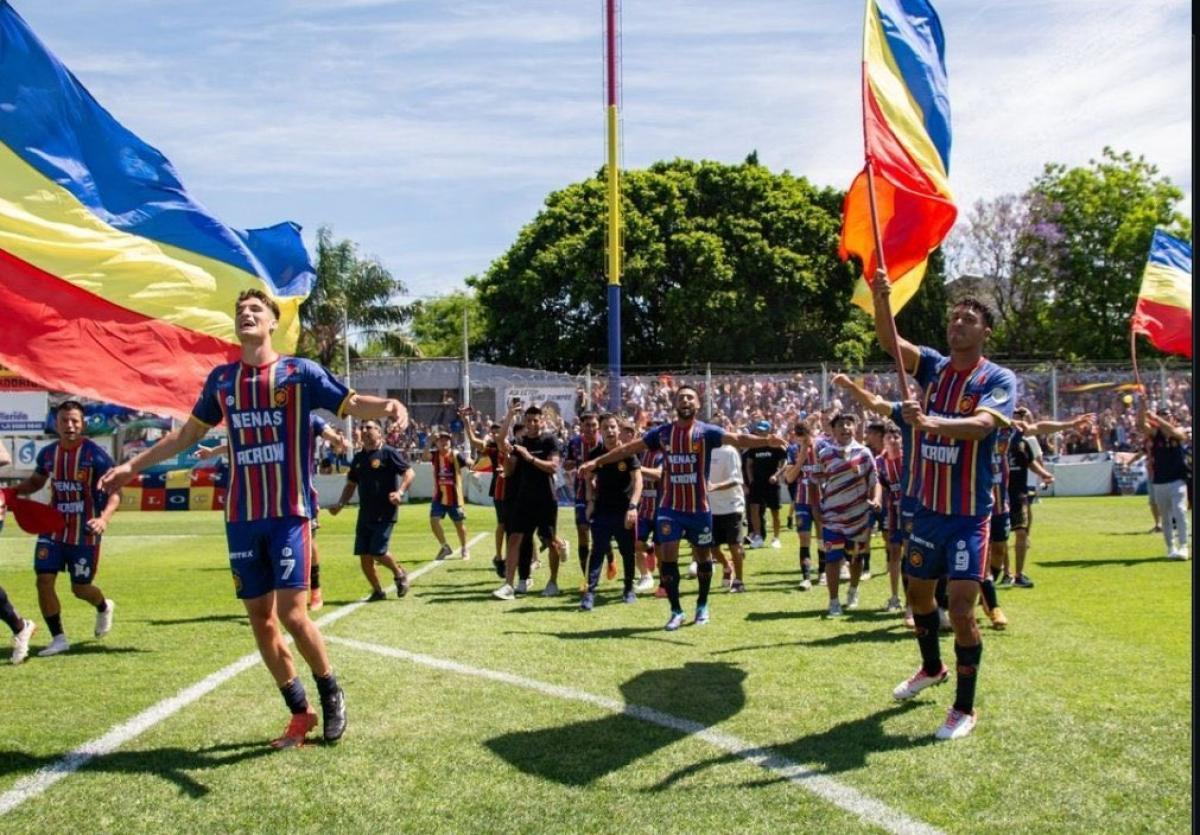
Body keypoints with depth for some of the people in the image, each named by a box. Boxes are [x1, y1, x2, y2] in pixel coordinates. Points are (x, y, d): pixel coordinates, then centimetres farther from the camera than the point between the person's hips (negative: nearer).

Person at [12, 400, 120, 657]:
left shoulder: (95, 454, -14)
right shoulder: (48, 454, 2)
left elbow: (115, 492, -15)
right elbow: (36, 481, 21)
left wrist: (104, 518, -33)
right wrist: (12, 491, 2)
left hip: (85, 533, -4)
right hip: (54, 528, 4)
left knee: (80, 588, 5)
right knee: (44, 580, -8)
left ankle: (104, 608, 41)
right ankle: (58, 638, 7)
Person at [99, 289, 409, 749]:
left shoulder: (300, 372, -2)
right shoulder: (221, 379, 10)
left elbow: (352, 403, -8)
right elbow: (188, 432, 22)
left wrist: (389, 405, -30)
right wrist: (134, 465, 23)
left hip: (289, 512, -5)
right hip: (241, 517, 5)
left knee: (292, 614, -11)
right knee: (259, 617, 6)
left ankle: (331, 692, 15)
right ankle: (300, 712, 19)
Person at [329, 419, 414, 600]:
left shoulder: (388, 453, -6)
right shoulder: (358, 457, 13)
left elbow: (409, 473, -9)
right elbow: (351, 484, 21)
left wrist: (400, 492, -25)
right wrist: (340, 505, 8)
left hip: (385, 513, -6)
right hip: (365, 514, 6)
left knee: (378, 552, -12)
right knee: (364, 555, 3)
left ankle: (399, 574, 17)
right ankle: (377, 591, 18)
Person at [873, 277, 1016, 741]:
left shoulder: (998, 379, -10)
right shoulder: (933, 367, 3)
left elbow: (982, 424, -29)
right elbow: (891, 343, -13)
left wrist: (932, 423, -46)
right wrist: (880, 302, -32)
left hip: (969, 515, -5)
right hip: (927, 508, 6)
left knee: (961, 609, -10)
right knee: (919, 593, 21)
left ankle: (965, 708, 6)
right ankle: (932, 668, 46)